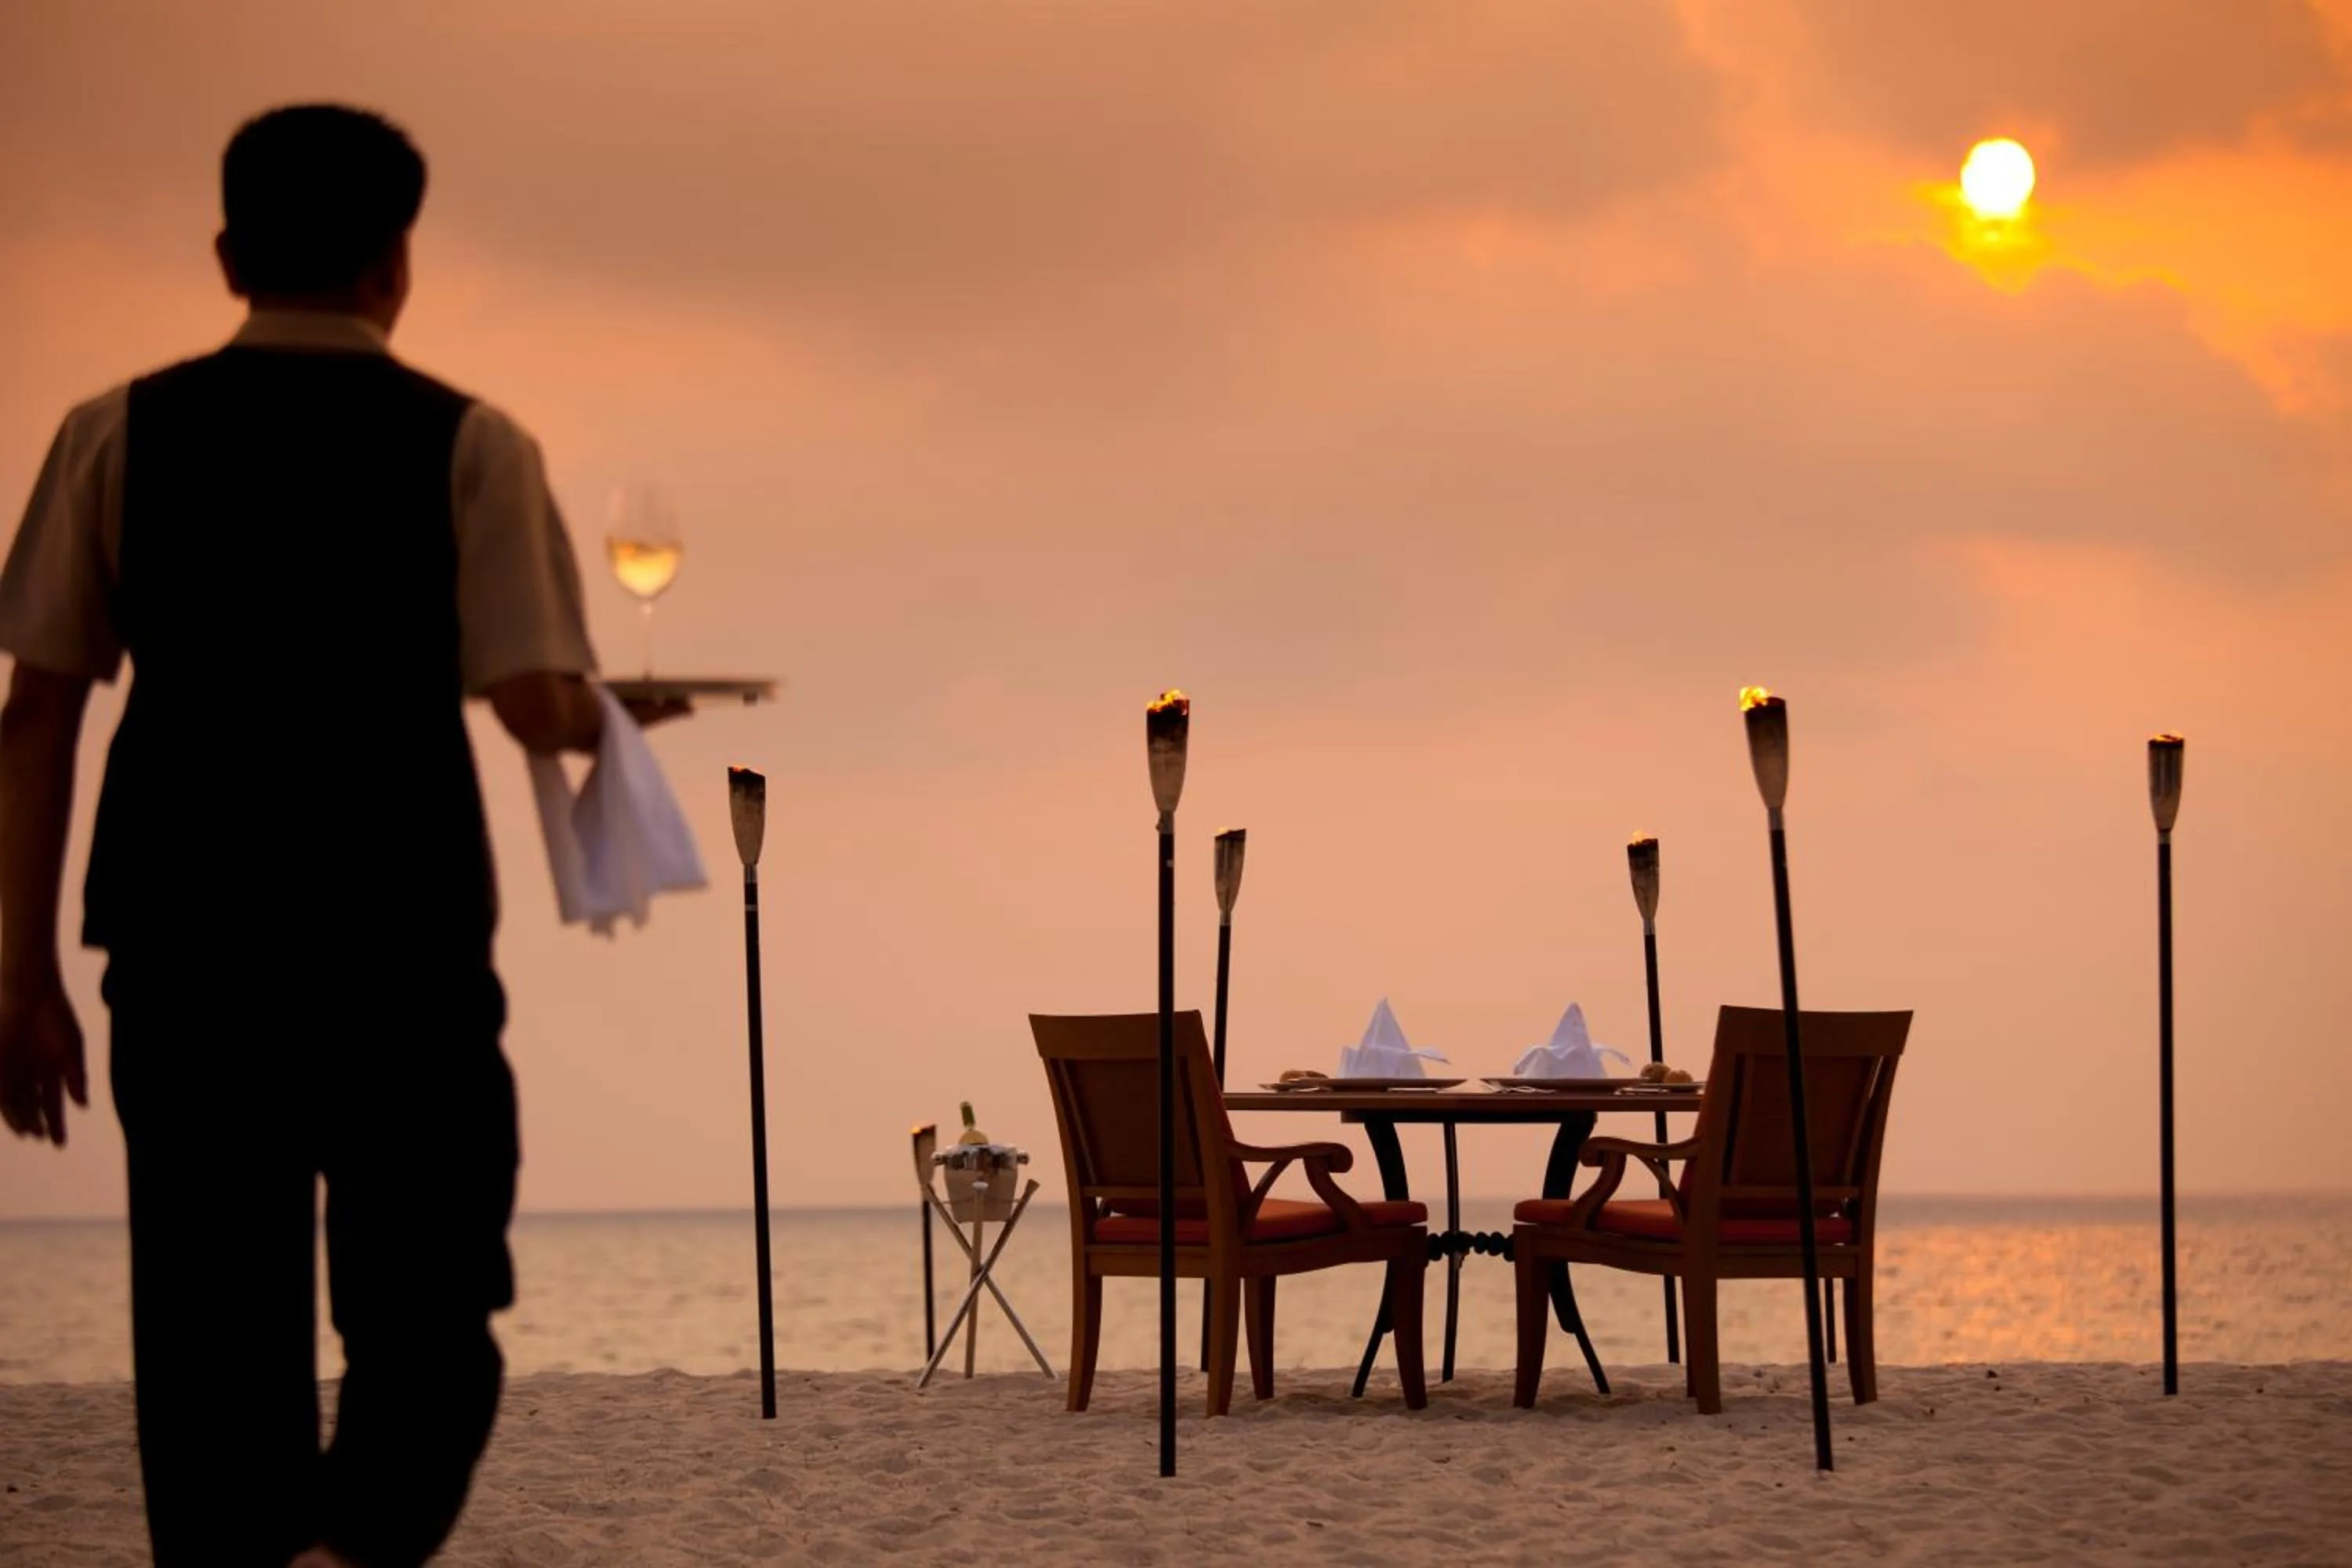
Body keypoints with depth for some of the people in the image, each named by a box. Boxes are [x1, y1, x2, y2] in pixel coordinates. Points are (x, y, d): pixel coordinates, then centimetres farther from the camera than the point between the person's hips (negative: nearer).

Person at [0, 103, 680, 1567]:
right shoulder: (468, 445, -1)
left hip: (183, 946, 2)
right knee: (425, 1325, 6)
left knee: (213, 1331, 11)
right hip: (400, 945, -2)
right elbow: (537, 706, -9)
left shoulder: (119, 435, 5)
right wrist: (604, 716, 15)